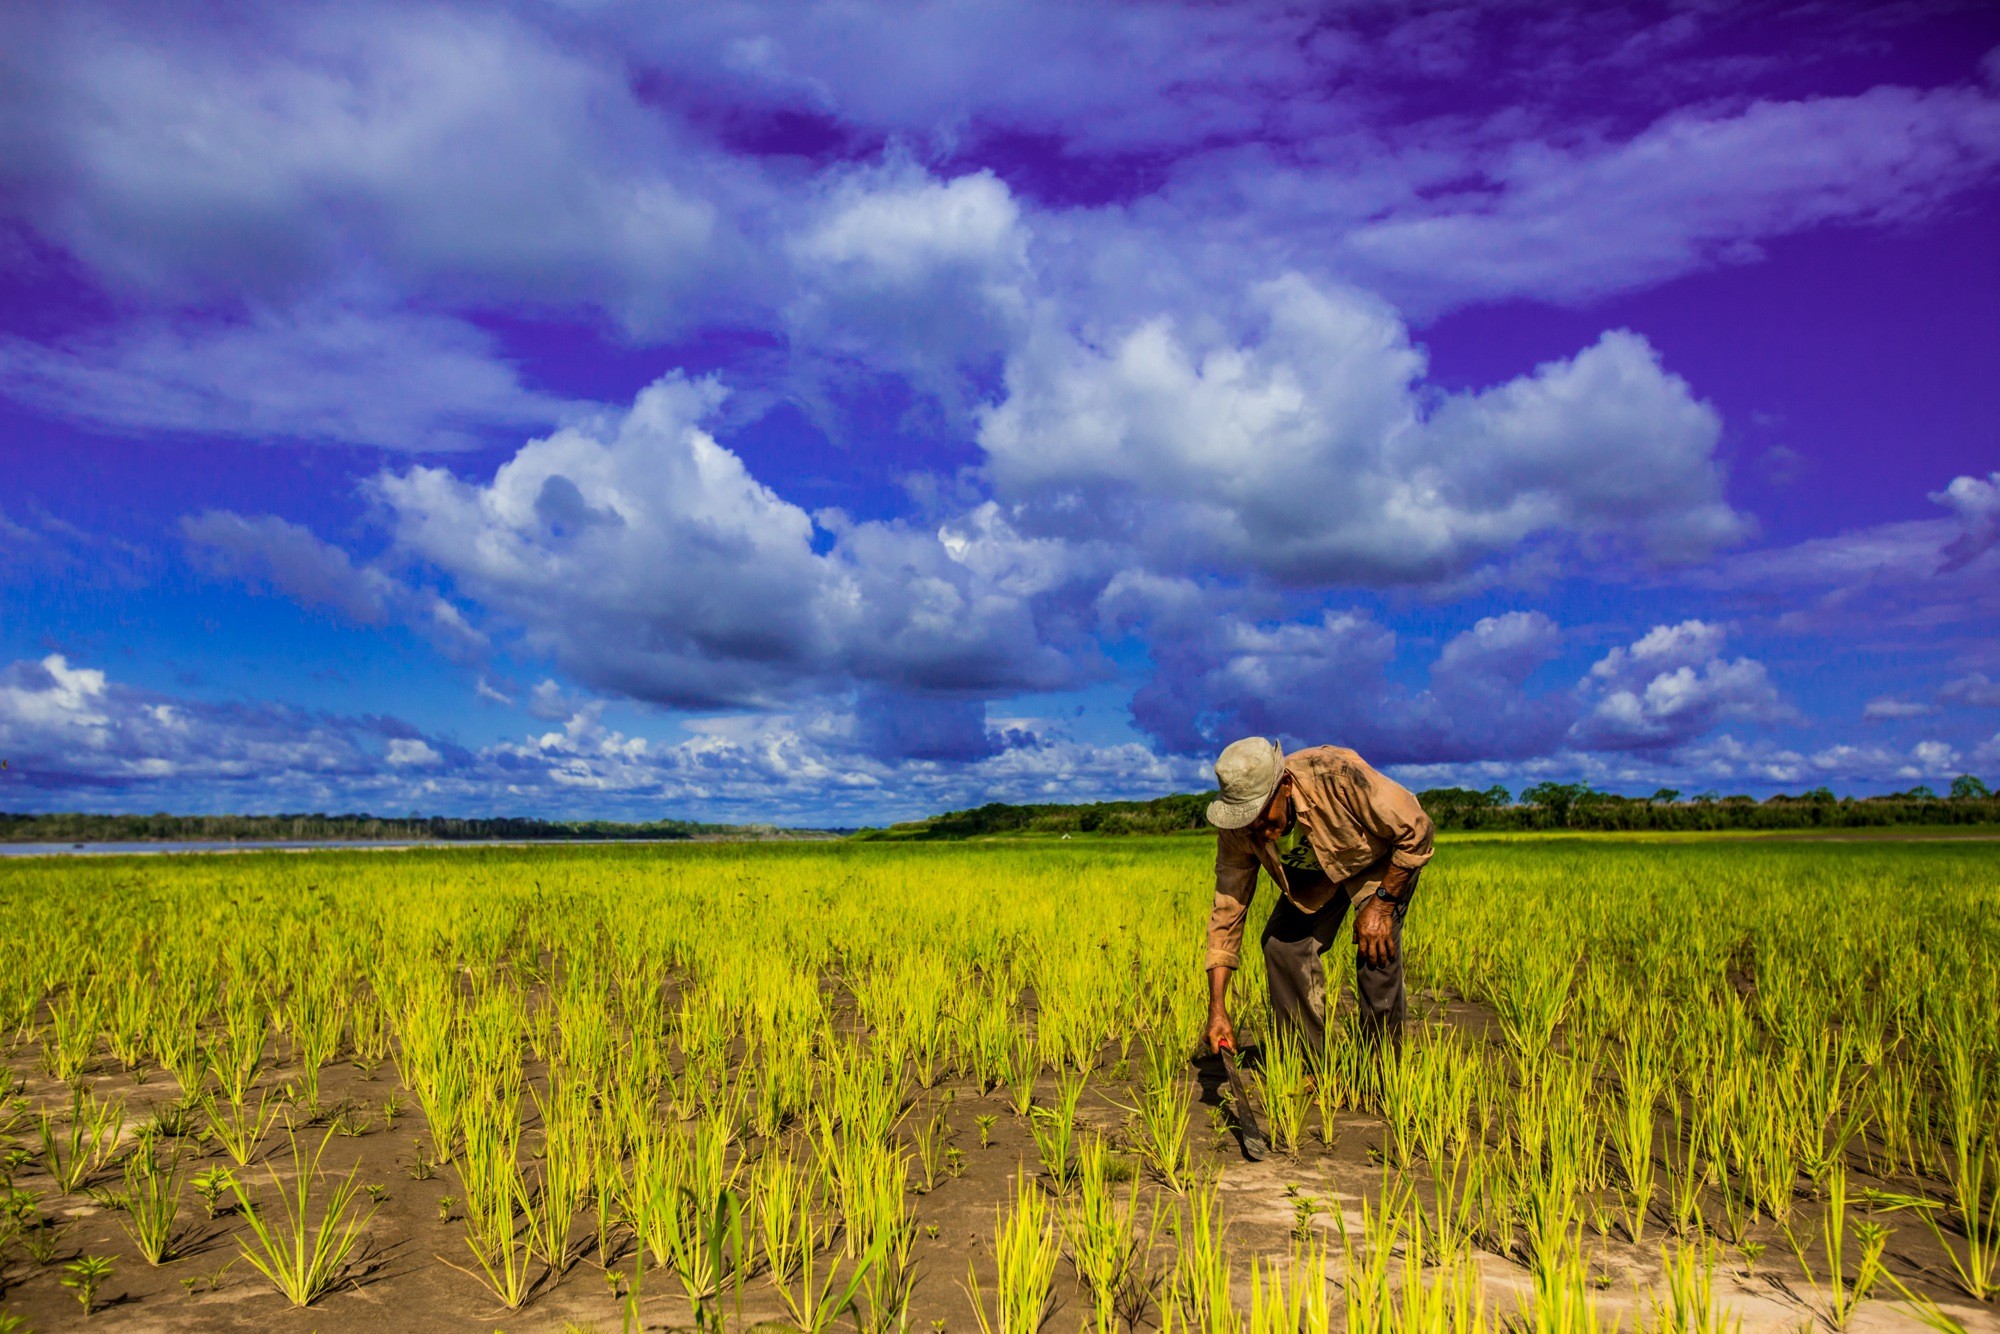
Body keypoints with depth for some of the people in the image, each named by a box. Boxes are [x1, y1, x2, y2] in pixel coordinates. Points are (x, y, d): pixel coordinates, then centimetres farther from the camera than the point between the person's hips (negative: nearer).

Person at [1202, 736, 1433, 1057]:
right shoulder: (1237, 830, -26)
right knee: (1281, 944, -13)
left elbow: (1416, 830, -27)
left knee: (1376, 952, -21)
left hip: (1382, 858, -4)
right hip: (1312, 873, 4)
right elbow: (1227, 908, -21)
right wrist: (1217, 1009, -26)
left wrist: (1382, 903, -27)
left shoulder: (1337, 776, -41)